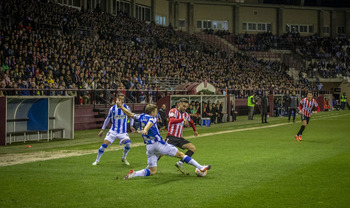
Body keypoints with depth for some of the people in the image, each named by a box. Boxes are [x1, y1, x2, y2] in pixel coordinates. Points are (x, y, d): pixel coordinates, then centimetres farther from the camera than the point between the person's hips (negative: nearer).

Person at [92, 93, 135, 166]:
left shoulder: (126, 108, -2)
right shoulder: (112, 108, -1)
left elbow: (131, 116, 13)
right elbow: (108, 119, 11)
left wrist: (131, 126, -3)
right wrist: (102, 130, 11)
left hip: (123, 132, 0)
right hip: (113, 131, 0)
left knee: (128, 143, -24)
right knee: (104, 144, -11)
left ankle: (124, 158, 3)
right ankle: (97, 160, 7)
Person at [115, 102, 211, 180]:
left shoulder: (141, 117, 12)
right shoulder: (152, 118, -6)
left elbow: (129, 114, 22)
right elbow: (149, 124, -29)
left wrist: (121, 106, 34)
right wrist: (145, 130, -49)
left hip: (149, 147, 6)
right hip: (158, 144, -6)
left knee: (152, 171, 10)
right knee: (181, 154, 2)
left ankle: (133, 174, -11)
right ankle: (200, 167, 2)